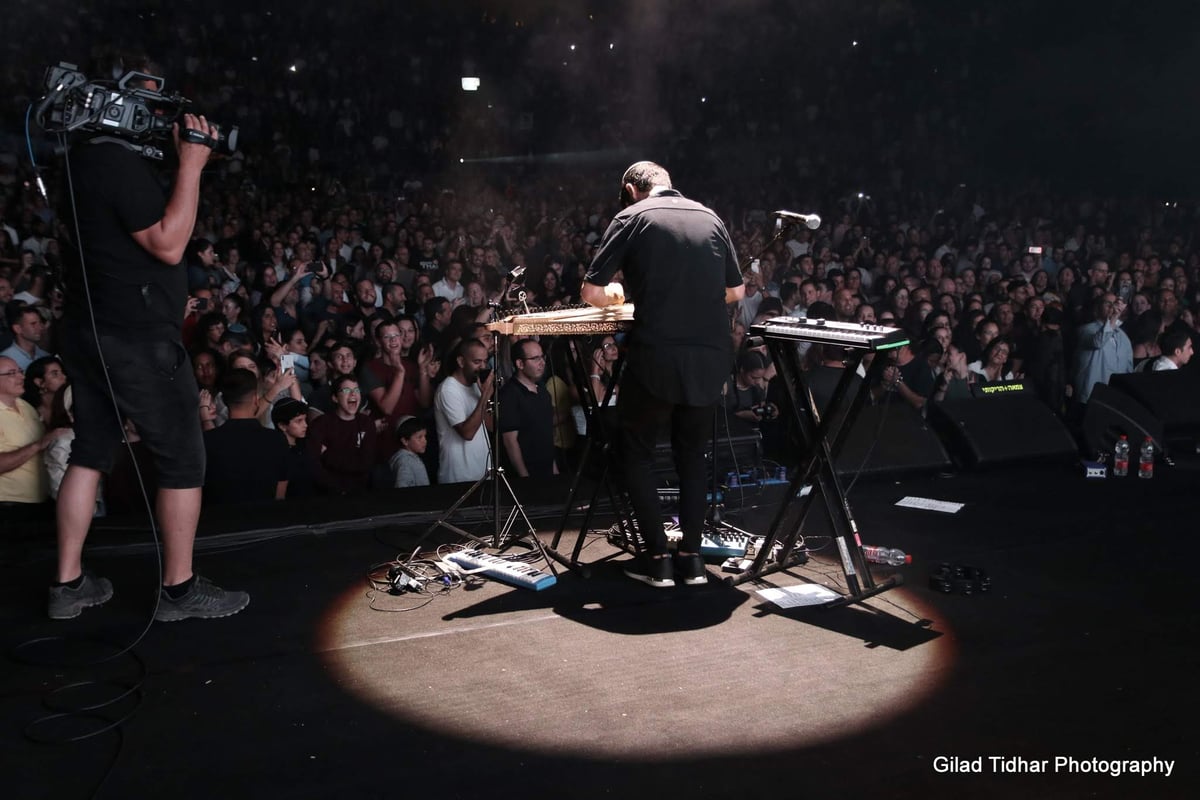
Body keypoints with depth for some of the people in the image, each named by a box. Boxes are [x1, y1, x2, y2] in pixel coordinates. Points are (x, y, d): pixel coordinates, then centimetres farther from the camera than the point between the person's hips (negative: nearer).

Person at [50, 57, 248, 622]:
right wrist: (191, 166, -18)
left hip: (90, 331, 10)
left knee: (90, 453, 14)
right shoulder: (123, 165, -18)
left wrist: (187, 159, 11)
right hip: (139, 338, -10)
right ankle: (180, 590, 9)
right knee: (183, 460, 1)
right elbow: (169, 244, -19)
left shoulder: (84, 160, 13)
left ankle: (68, 585, 21)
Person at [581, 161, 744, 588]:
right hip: (711, 357, 4)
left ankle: (657, 558, 12)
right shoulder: (710, 217, 13)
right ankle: (691, 556, 18)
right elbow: (736, 291, 19)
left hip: (657, 356, -4)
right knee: (692, 454, 20)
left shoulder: (632, 217, 2)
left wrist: (614, 296, 18)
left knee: (637, 452, 14)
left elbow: (591, 292, -3)